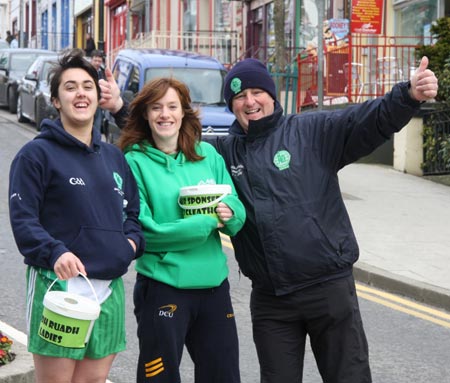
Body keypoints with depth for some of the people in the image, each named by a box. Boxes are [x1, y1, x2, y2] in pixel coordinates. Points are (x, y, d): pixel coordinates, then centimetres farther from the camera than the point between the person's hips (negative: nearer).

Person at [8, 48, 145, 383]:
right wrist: (54, 253, -27)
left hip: (110, 288, 6)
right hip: (58, 283, -6)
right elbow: (23, 219, -11)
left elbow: (132, 209, 25)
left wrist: (133, 240, 4)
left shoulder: (113, 156, 17)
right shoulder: (37, 153, -3)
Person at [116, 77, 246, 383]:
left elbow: (239, 216, 7)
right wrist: (207, 222, -17)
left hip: (214, 285, 4)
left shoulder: (208, 154, 5)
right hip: (162, 286, -4)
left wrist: (230, 213, -17)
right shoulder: (135, 162, -7)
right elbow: (144, 232, -15)